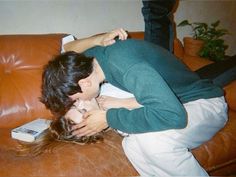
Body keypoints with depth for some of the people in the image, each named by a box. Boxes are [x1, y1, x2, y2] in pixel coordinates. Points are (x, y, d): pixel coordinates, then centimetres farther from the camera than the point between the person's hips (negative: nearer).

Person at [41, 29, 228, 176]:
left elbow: (173, 115, -42)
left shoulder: (125, 65, -33)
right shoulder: (95, 54, -5)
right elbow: (68, 48, 18)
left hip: (205, 102, -7)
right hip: (174, 102, 8)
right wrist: (99, 39, -4)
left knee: (153, 140, -36)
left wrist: (109, 118, -30)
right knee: (133, 145, -20)